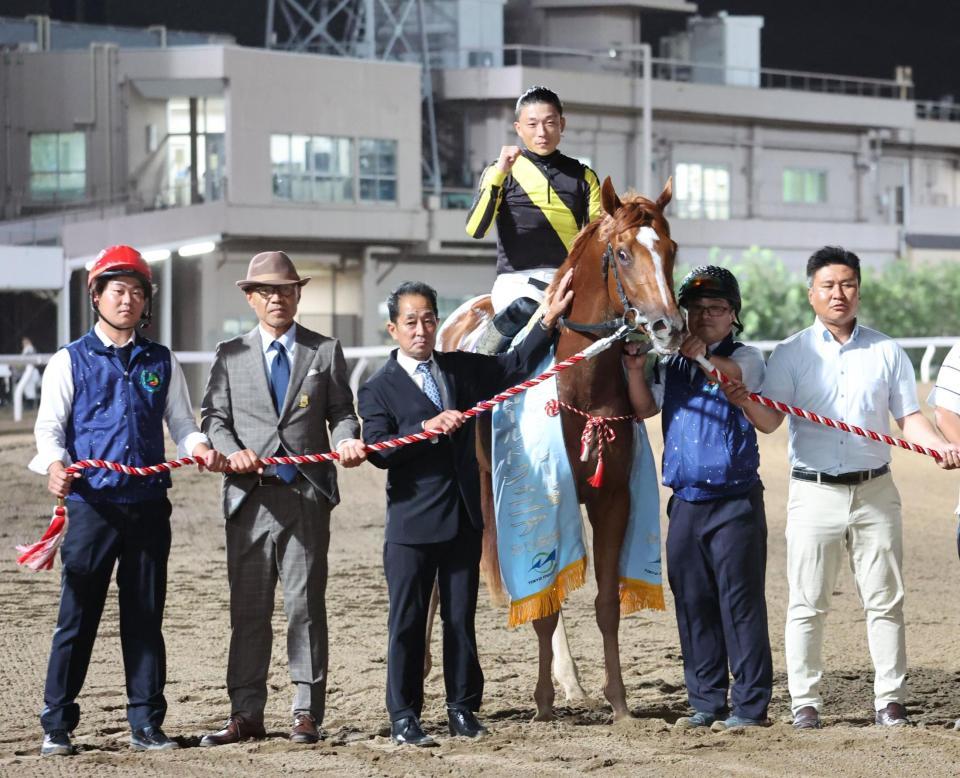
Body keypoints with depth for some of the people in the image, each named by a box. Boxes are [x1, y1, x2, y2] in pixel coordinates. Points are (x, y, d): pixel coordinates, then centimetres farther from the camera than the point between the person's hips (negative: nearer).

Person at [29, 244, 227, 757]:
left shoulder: (162, 363, 13)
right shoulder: (70, 361, 5)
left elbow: (181, 424, 13)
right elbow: (50, 426, -2)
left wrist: (199, 447, -9)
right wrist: (54, 465, -22)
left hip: (149, 504, 3)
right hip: (92, 503, -3)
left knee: (145, 617, 7)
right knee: (77, 617, -2)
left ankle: (146, 724, 13)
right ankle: (56, 725, 5)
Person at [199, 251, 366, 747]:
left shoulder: (325, 351, 9)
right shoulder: (230, 355, 10)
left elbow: (342, 412, 8)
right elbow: (214, 416, 7)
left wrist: (346, 441, -13)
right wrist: (231, 450, -12)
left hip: (306, 496, -1)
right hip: (249, 495, 1)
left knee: (305, 605, 1)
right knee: (248, 608, 3)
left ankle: (307, 713, 7)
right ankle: (246, 713, 8)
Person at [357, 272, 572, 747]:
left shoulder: (462, 369, 11)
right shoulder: (379, 390, -3)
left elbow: (515, 365, 19)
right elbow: (377, 451, -14)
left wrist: (551, 318, 11)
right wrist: (427, 428, -26)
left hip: (464, 518, 4)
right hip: (412, 524, -4)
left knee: (461, 619, 9)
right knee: (407, 622, 0)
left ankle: (463, 709, 16)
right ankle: (403, 717, 5)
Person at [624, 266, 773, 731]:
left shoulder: (746, 358, 0)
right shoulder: (670, 364, 14)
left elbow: (727, 374, -21)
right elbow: (644, 408, 4)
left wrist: (692, 350, -36)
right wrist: (635, 369, -12)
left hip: (735, 500, -5)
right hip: (685, 501, 5)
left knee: (740, 602, -5)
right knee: (692, 605, 8)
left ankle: (750, 705, 0)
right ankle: (705, 704, 15)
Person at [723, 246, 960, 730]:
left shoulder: (886, 351, 8)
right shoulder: (791, 354, 3)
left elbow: (908, 417, 7)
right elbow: (770, 421, -7)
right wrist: (746, 402, -29)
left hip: (875, 491, 1)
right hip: (814, 491, -1)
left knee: (885, 599, 4)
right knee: (807, 603, 0)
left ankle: (890, 699, 11)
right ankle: (805, 702, 7)